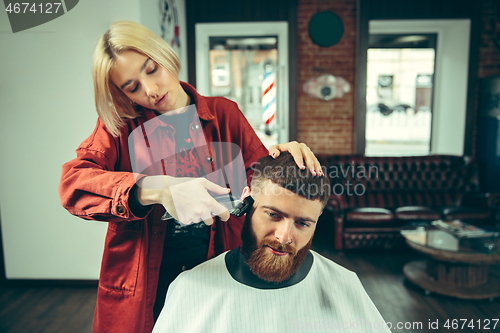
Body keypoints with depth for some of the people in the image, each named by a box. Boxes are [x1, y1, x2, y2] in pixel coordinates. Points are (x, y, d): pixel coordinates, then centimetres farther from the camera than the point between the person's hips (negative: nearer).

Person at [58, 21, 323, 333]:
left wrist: (280, 157, -24)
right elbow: (72, 182, -21)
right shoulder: (120, 125, -6)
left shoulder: (224, 113, -1)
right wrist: (158, 190, -37)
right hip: (145, 284, -1)